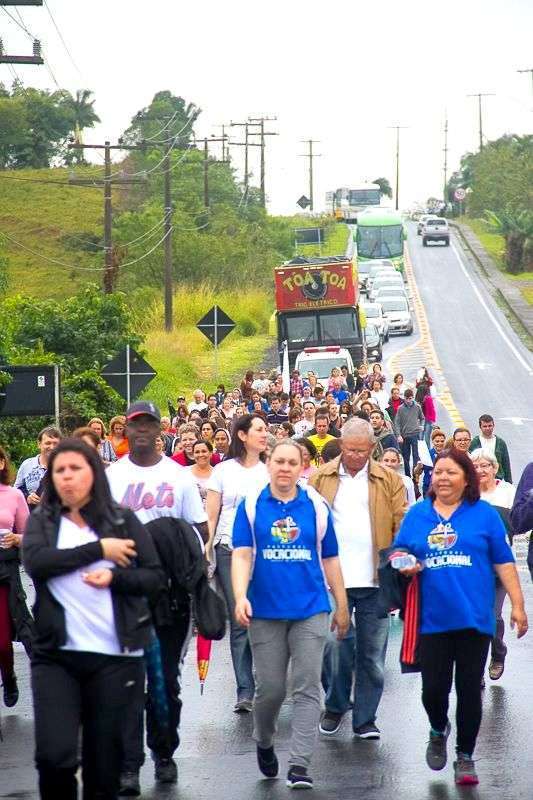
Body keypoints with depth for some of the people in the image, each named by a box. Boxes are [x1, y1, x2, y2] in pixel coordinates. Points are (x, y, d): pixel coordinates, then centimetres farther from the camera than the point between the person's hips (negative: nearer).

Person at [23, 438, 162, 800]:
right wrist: (100, 549, -12)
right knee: (54, 755, -13)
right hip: (56, 655, 0)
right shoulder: (41, 521, 7)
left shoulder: (123, 521, 6)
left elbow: (155, 577, 3)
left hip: (115, 657, 0)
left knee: (104, 762, 5)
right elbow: (35, 562, -12)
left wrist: (114, 576, -15)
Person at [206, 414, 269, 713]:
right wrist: (206, 549, 1)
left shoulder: (270, 471, 9)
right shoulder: (223, 470, 7)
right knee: (239, 621, -3)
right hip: (229, 551, 0)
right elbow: (211, 515, 9)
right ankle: (245, 691, -2)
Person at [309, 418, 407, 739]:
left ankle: (365, 718, 16)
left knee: (372, 652, 6)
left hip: (375, 580, 1)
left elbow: (403, 526, 0)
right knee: (335, 647, 3)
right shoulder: (321, 479, 5)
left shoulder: (389, 480, 6)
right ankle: (335, 707, 23)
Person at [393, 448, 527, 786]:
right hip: (433, 619, 1)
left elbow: (504, 561, 2)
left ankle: (465, 756, 18)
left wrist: (518, 605, -2)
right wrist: (405, 566, -8)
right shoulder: (417, 514, 7)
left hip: (474, 617, -1)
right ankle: (439, 731, 32)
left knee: (469, 689, 4)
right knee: (434, 688, 0)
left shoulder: (484, 514, 2)